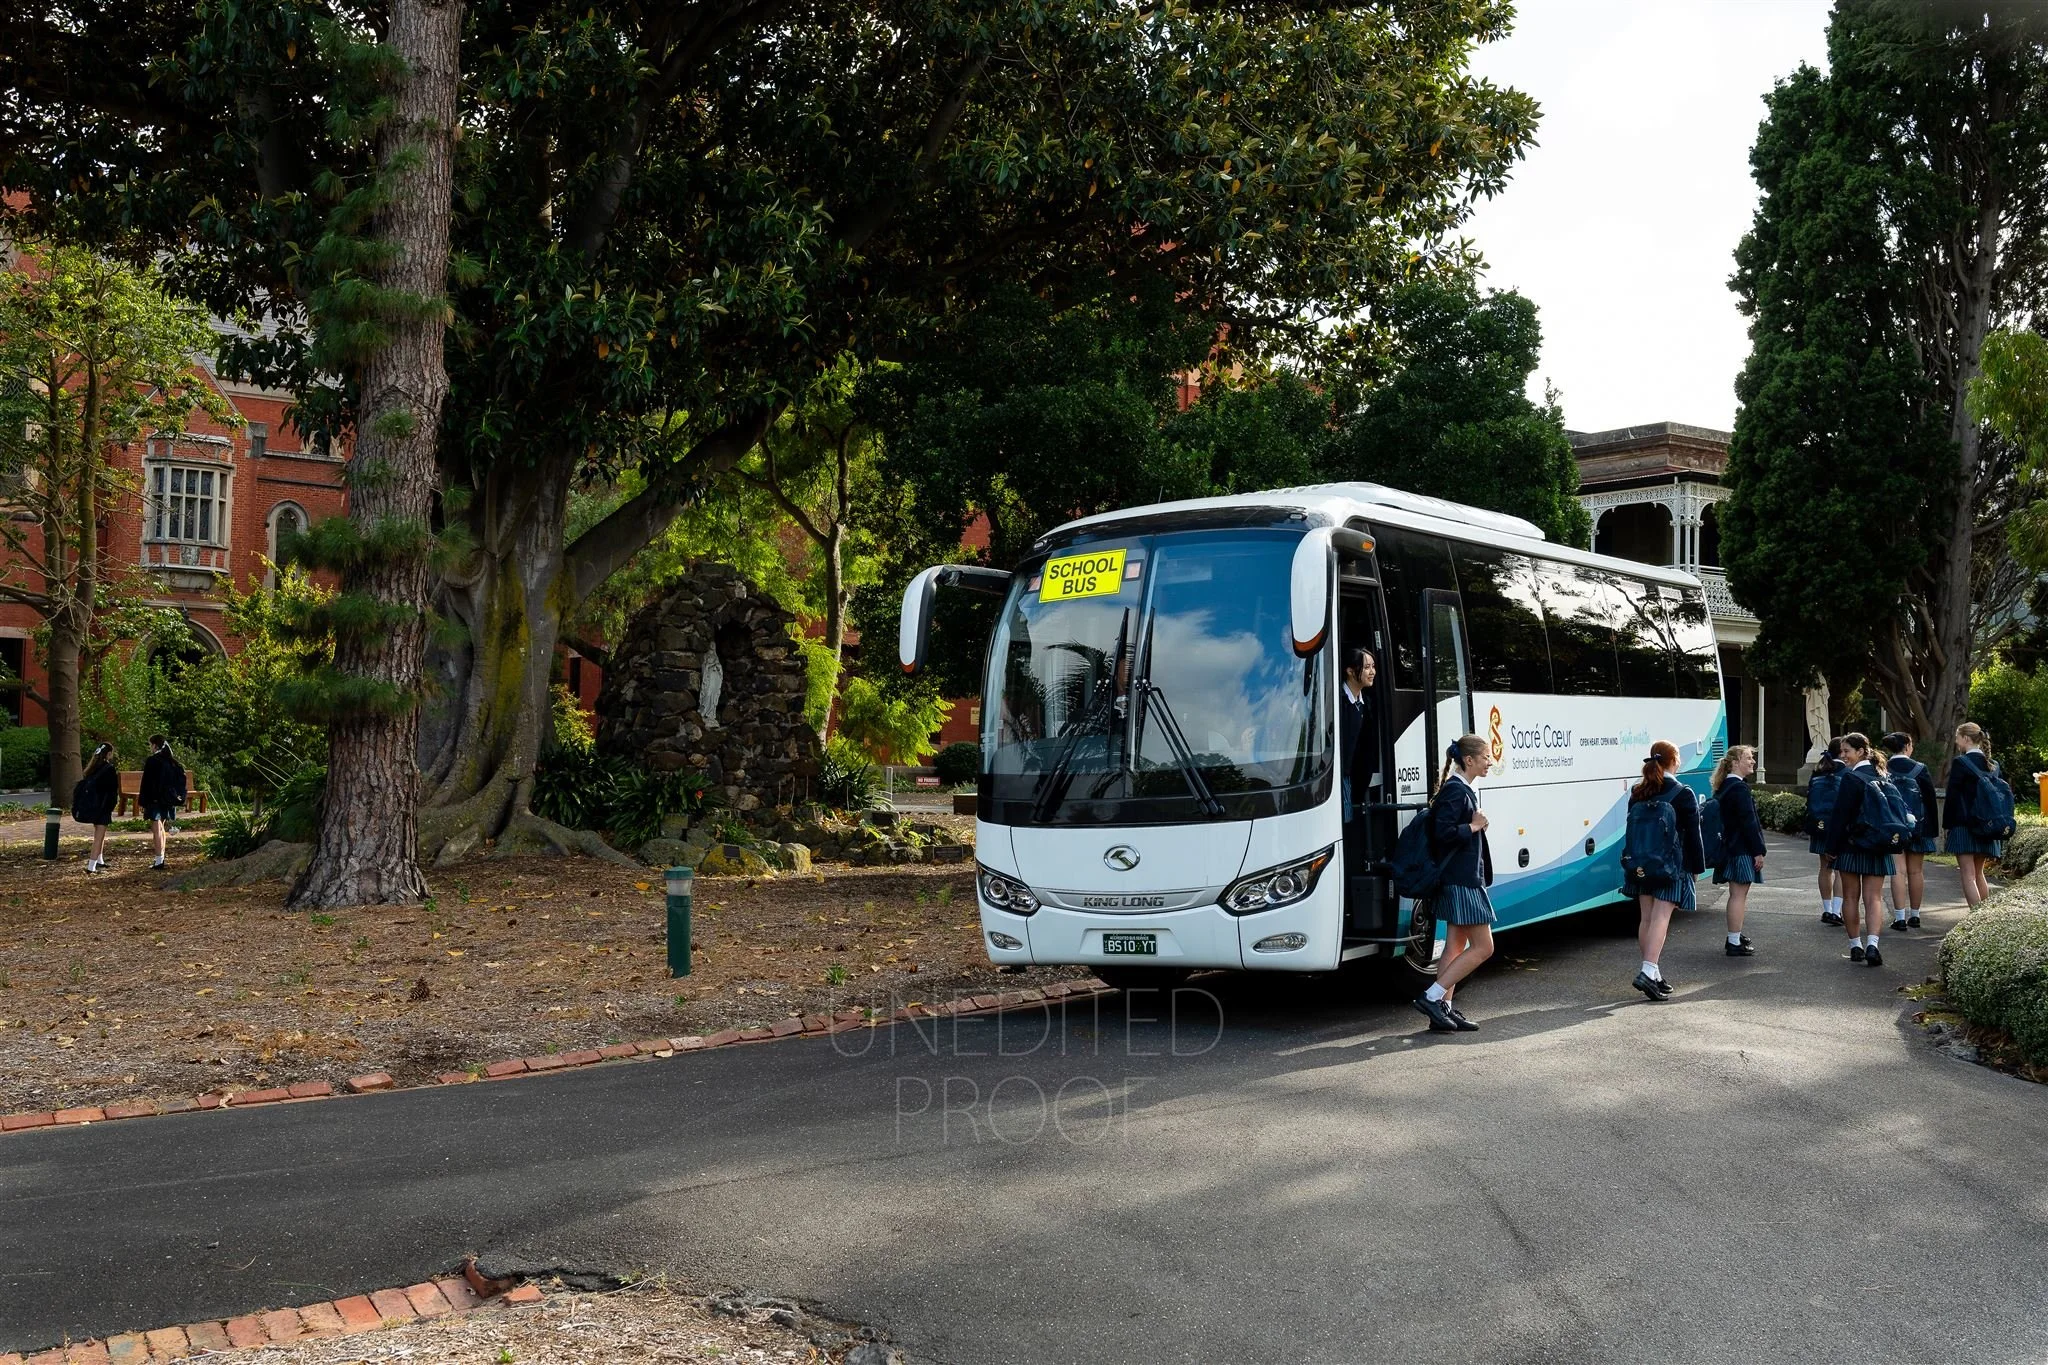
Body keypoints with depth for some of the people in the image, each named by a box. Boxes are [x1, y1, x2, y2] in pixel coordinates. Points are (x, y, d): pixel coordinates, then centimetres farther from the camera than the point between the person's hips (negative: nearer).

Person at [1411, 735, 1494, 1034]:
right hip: (1462, 882, -11)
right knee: (1483, 947, -7)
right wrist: (1474, 827, -14)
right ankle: (1432, 997, -7)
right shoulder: (1456, 791, -16)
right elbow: (1443, 833, -24)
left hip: (1459, 880, 11)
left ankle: (1444, 1009, 14)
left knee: (1455, 946, 11)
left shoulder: (1462, 790, 15)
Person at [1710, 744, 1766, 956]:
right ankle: (1735, 943, -4)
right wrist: (1759, 851, -15)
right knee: (1739, 895, -6)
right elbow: (1748, 822, -19)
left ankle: (1735, 937, 28)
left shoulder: (1724, 787, 13)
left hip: (1729, 847, 10)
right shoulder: (1739, 788, -17)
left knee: (1737, 894, 19)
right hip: (1742, 849, -10)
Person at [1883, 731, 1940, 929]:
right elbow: (1931, 799, 0)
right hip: (1917, 826, 1)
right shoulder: (1919, 769, -3)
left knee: (1898, 871, -2)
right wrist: (1933, 828, 7)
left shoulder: (1883, 769, -4)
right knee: (1916, 871, 9)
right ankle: (1914, 915, 16)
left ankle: (1899, 918, -7)